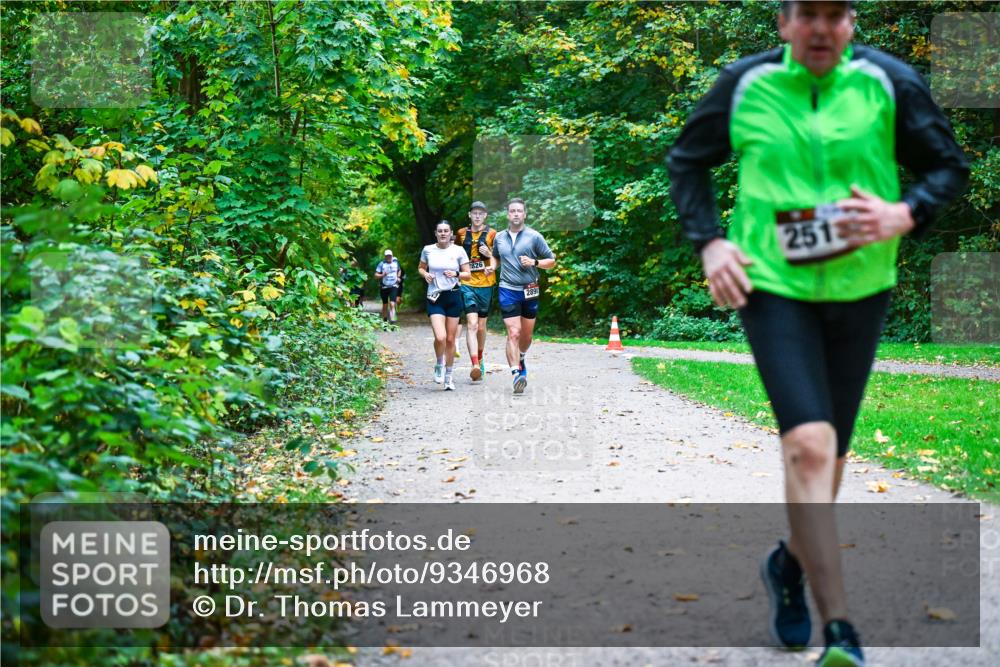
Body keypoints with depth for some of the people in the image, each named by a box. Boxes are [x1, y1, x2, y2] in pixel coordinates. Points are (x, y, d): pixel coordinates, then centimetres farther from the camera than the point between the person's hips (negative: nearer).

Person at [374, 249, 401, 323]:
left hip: (394, 286, 0)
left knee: (392, 304, -16)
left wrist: (398, 277, 8)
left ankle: (392, 320, -25)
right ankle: (385, 320, 28)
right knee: (385, 305, 11)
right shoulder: (382, 264, -3)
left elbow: (399, 270, 27)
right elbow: (376, 275, -5)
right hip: (384, 287, 0)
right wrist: (382, 275, -24)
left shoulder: (395, 262, 6)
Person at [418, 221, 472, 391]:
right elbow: (421, 268, 18)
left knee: (450, 339, 6)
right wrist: (425, 274, -4)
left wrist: (456, 274, -15)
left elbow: (468, 274, 5)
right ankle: (439, 366, 12)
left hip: (453, 296, 1)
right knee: (440, 337, -18)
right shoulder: (428, 250, 2)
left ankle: (448, 376, 21)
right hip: (435, 297, -1)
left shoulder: (458, 251, 0)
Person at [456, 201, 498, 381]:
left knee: (481, 326, 10)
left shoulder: (492, 234, 4)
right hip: (467, 284, 0)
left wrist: (490, 254, -15)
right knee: (471, 323, -15)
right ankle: (475, 366, -25)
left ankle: (480, 358, 34)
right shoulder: (461, 233, 7)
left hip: (486, 284, 1)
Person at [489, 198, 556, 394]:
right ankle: (516, 374, -17)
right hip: (508, 290, 0)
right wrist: (492, 267, 7)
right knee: (513, 333, -13)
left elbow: (552, 261, 4)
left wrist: (534, 262, -13)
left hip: (529, 291, 0)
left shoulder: (534, 237, -1)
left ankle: (520, 359, 41)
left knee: (526, 335, 11)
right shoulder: (499, 238, 8)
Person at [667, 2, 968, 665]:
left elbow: (950, 166, 6)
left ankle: (791, 563, 43)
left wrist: (905, 213, -15)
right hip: (772, 285, -2)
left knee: (830, 451, 14)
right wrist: (709, 242, -1)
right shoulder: (746, 85, -1)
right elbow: (686, 161, 12)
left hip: (860, 289, 2)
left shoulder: (889, 82, -1)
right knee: (809, 443, -18)